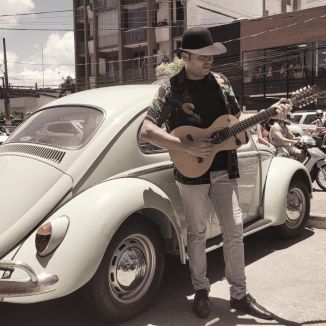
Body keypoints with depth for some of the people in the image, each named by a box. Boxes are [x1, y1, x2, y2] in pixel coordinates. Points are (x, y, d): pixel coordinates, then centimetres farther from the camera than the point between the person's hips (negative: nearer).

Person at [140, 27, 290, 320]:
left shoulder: (221, 82, 7)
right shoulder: (172, 89, -8)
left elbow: (238, 119, 16)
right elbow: (146, 130, -17)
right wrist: (187, 146, -24)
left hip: (224, 170, 4)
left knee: (235, 230, 6)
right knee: (197, 233, 7)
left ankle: (240, 294, 20)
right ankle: (201, 291, 26)